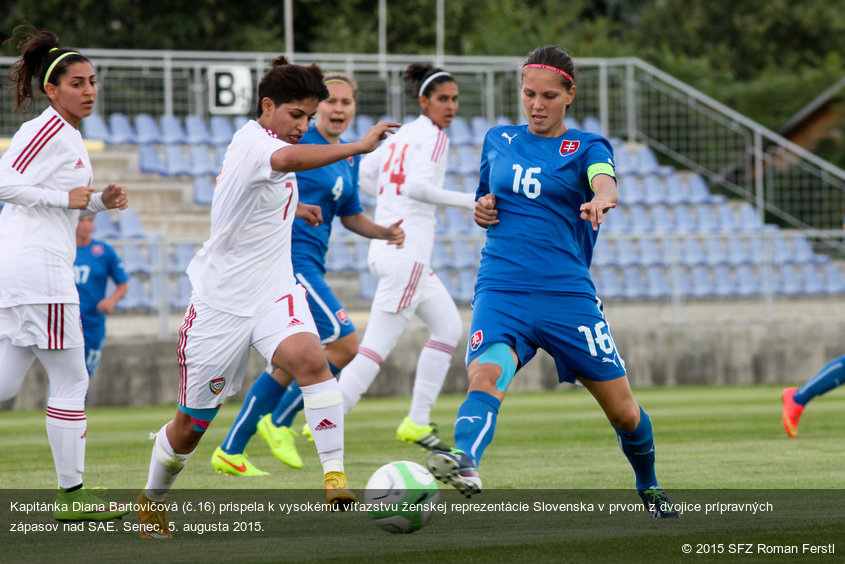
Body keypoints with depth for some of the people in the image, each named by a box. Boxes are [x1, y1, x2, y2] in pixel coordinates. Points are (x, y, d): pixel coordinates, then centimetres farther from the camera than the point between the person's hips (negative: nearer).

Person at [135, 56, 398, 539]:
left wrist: (292, 208, 36)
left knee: (309, 357, -28)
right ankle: (152, 499, 32)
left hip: (273, 290, 6)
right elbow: (287, 159, -42)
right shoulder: (252, 140, -16)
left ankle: (335, 472, -29)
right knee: (192, 422, 7)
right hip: (222, 298, -6)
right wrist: (357, 146, -48)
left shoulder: (264, 142, 11)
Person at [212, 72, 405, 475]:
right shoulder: (298, 139, -9)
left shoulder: (349, 158, 15)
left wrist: (384, 232, 8)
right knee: (344, 343, -14)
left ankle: (230, 451, 15)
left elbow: (350, 216, 26)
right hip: (288, 256, -9)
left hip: (309, 265, 9)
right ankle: (279, 422, -1)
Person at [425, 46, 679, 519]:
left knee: (623, 412, 5)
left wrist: (601, 198, -46)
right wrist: (482, 210, 4)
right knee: (486, 377, -30)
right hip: (501, 292, 1)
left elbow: (603, 178, -21)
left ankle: (650, 487, 32)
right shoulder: (499, 141, 14)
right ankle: (465, 462, -55)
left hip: (568, 294, -1)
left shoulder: (586, 147, 3)